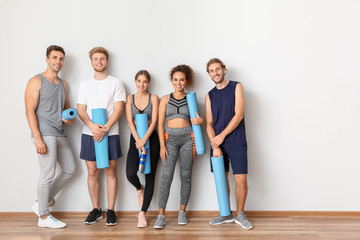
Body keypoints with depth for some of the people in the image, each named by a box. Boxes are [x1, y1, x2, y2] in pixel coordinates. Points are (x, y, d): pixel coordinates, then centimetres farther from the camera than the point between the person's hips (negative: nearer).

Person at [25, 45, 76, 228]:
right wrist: (38, 138, -18)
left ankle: (42, 203, 25)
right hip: (45, 134, -8)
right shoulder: (36, 81, -4)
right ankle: (43, 217, 10)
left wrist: (70, 117, 2)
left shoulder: (63, 84, 17)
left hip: (60, 134, 8)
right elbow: (30, 111, -11)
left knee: (70, 169, 12)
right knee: (48, 175, -5)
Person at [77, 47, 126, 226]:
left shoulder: (115, 83, 4)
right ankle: (96, 209, 17)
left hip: (110, 133, -2)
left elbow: (118, 109, -4)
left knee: (111, 172, 1)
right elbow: (81, 110, 5)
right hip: (89, 133, 3)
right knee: (92, 172, 5)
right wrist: (92, 126, -14)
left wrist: (105, 128, -15)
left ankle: (110, 210, 10)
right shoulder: (84, 85, 12)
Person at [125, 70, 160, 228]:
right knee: (130, 173, -17)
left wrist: (144, 139, -18)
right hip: (135, 138, 1)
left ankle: (143, 213, 6)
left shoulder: (153, 98, 5)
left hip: (151, 138, 0)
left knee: (150, 177, -2)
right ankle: (139, 189, 19)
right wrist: (138, 141, -15)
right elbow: (130, 122, -1)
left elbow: (154, 121, -4)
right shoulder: (130, 99, 8)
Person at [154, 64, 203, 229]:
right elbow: (160, 123, 4)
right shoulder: (165, 99, 9)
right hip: (170, 138, -1)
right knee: (166, 176, -8)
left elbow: (196, 120, 15)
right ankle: (161, 214, -2)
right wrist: (162, 146, -5)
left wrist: (199, 121, -11)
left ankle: (182, 212, 16)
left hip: (187, 138, 1)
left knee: (186, 176, 4)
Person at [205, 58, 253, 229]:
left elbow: (238, 115, -8)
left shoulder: (236, 87, 2)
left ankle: (240, 214, 14)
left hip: (236, 142, -3)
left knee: (241, 179, -5)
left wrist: (222, 135, -11)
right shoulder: (209, 96, 11)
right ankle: (226, 215, 22)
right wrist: (215, 145, -9)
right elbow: (209, 123, 5)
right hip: (217, 142, 3)